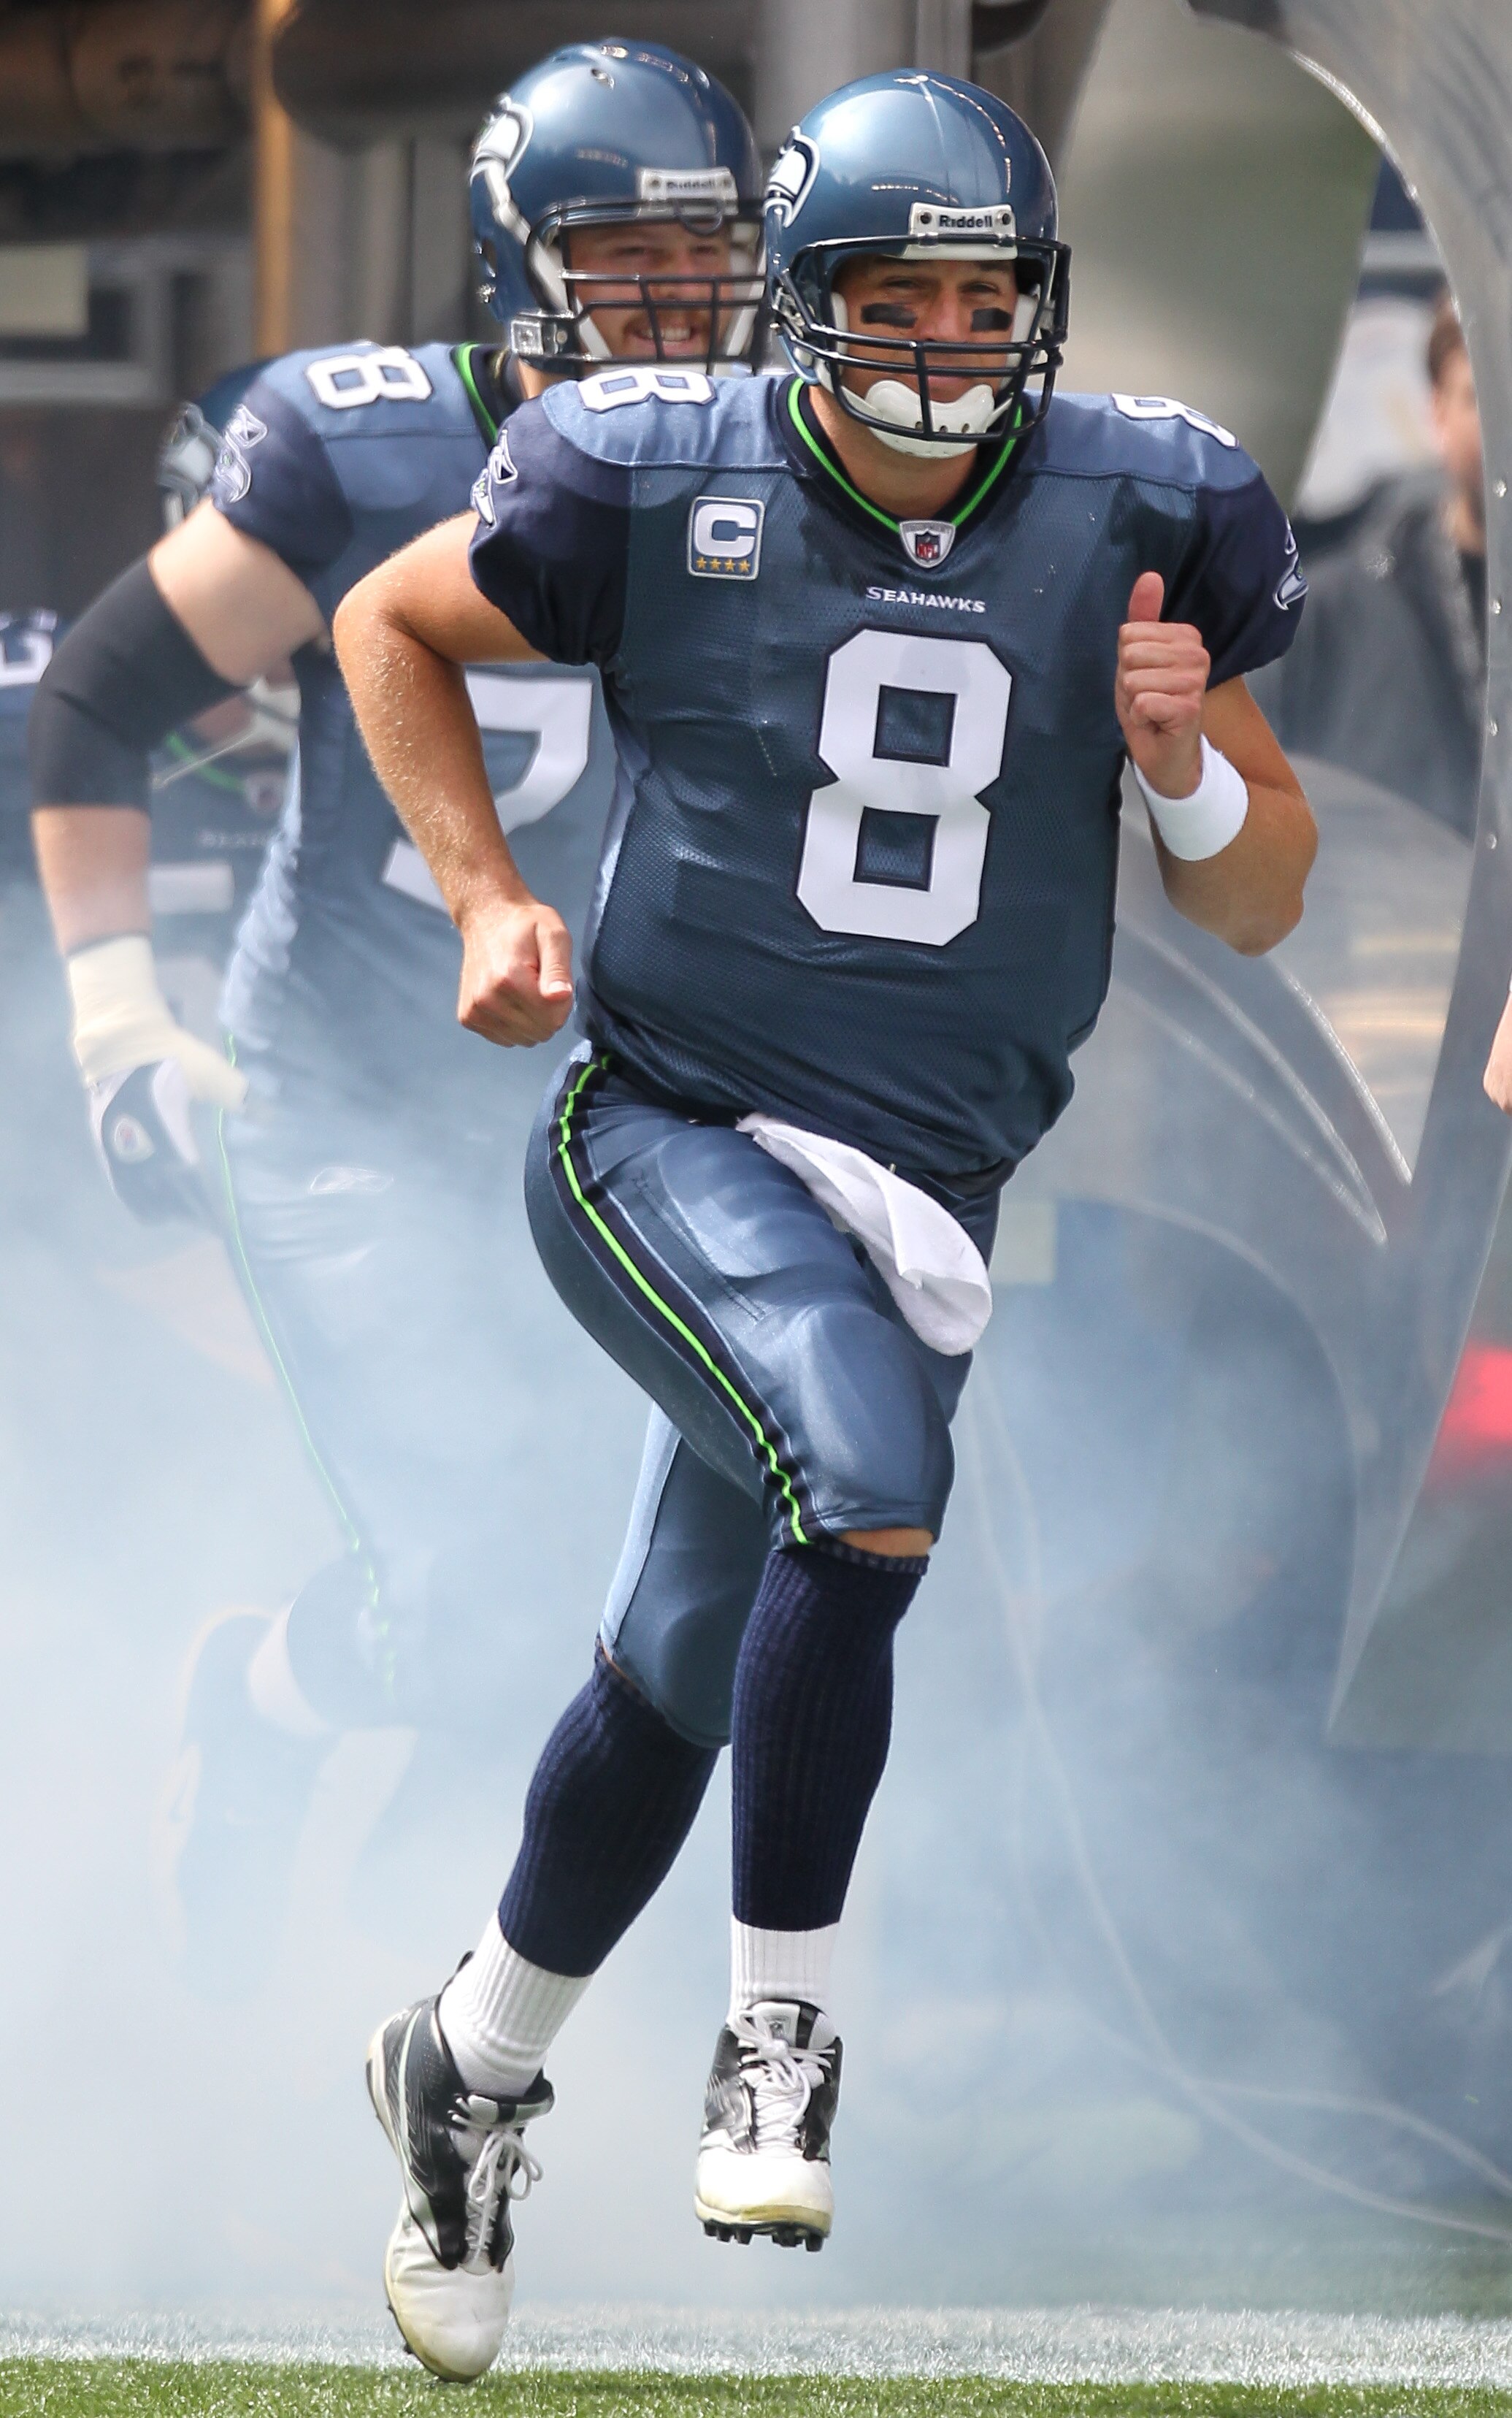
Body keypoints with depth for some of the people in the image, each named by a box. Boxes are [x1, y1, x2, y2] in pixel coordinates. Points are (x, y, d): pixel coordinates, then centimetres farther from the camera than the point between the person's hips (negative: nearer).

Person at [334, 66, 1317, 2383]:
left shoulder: (1138, 516, -2)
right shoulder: (660, 488, -10)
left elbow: (1261, 904, 5)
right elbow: (392, 625, 9)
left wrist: (1187, 764, -16)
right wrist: (490, 901, -1)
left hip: (922, 1185, 4)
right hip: (668, 1132, -4)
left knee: (685, 1672, 13)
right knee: (872, 1488, -29)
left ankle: (476, 2059, 37)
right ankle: (784, 2024, -14)